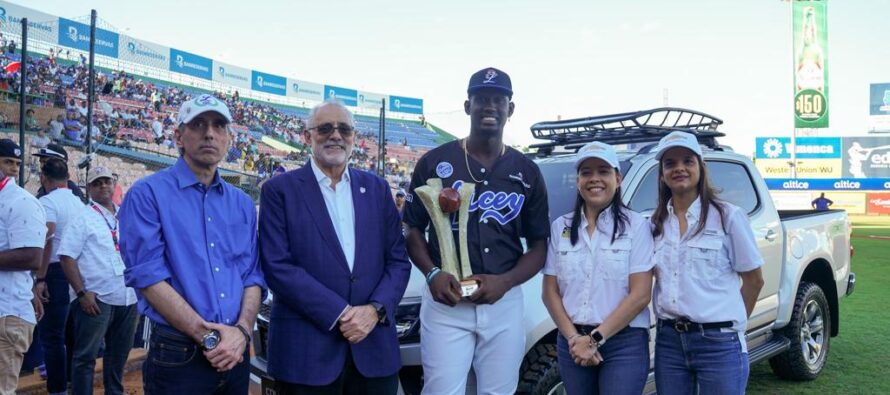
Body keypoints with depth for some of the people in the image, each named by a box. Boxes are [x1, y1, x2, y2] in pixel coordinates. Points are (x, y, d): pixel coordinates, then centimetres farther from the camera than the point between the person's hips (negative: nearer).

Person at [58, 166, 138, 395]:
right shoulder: (83, 219, -4)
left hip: (128, 298, 6)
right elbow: (66, 257, -9)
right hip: (97, 299, -5)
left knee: (120, 352, 17)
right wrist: (81, 293, -15)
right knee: (86, 355, 1)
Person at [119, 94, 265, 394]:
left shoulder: (242, 204, 11)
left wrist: (241, 330, -10)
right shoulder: (147, 194, -4)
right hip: (178, 355, -5)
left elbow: (253, 275, 8)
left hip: (236, 354, 5)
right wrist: (208, 335, -16)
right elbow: (147, 276, -13)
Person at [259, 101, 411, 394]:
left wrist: (375, 310, -10)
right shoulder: (279, 190, -1)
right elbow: (277, 266, -10)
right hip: (306, 349, -3)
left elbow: (398, 261, 7)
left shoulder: (377, 189, 10)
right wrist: (340, 314, -15)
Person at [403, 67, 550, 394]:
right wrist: (432, 274, -12)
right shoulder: (435, 162, 3)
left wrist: (504, 281, -10)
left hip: (504, 304, 2)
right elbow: (413, 229, 7)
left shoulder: (526, 172, 7)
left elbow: (539, 246, 7)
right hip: (445, 302, -2)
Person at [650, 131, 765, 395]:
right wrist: (675, 324, 5)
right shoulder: (656, 223, 7)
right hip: (669, 342, 4)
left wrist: (732, 322, 4)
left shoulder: (727, 216, -4)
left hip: (719, 343, -4)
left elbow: (753, 280, 1)